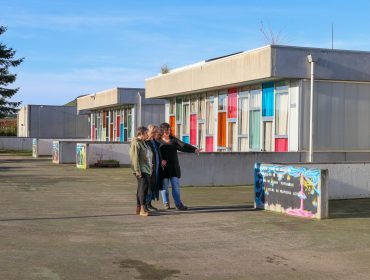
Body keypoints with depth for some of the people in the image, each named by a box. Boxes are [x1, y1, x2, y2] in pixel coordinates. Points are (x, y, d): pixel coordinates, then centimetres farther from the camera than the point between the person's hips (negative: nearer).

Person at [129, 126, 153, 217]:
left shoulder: (143, 142, 19)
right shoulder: (136, 143, -11)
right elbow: (135, 158, -17)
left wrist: (150, 169, 23)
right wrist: (137, 171, -22)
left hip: (146, 169, 10)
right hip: (141, 170, -10)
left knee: (141, 188, 12)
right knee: (143, 186, -18)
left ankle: (138, 208, 18)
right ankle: (142, 209, -20)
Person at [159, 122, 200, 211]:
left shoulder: (173, 140, 12)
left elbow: (183, 146, -1)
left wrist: (194, 149, -15)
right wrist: (161, 160, -26)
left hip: (174, 167, 3)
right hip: (163, 167, -3)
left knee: (176, 185, 0)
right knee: (164, 186, 3)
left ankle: (178, 204, 0)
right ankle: (166, 203, 16)